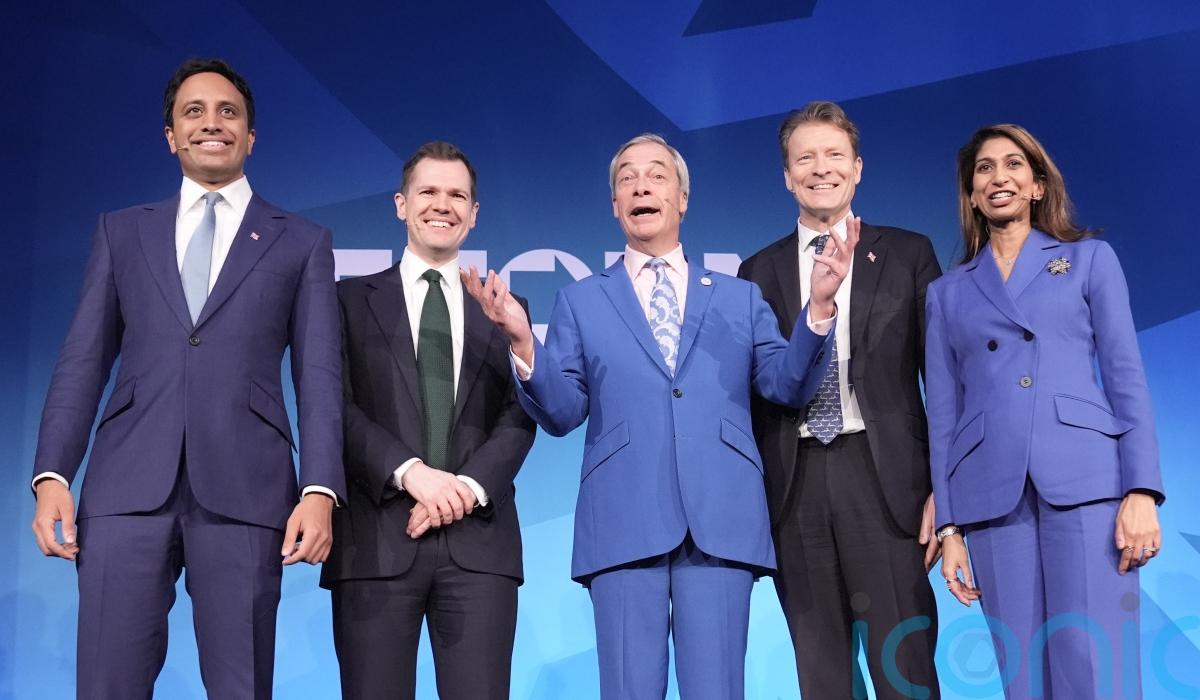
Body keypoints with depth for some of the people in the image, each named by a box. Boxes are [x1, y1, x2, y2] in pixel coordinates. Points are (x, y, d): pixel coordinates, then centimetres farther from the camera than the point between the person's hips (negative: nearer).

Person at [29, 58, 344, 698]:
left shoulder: (302, 243, 13)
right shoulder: (122, 232, 18)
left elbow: (318, 376, 5)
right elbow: (82, 362, 12)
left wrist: (320, 490, -8)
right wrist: (52, 475, 0)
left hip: (244, 491, -1)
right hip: (128, 489, 1)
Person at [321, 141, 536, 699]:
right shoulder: (352, 300, 11)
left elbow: (520, 417, 6)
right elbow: (336, 407, 0)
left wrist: (470, 486, -11)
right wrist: (410, 471, -14)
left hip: (478, 537, 1)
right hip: (377, 538, -1)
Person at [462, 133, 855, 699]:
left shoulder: (740, 298, 17)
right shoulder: (580, 302, 14)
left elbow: (789, 386, 7)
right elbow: (562, 413, 6)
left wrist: (819, 306, -9)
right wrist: (522, 343, -13)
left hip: (721, 521, 1)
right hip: (624, 523, 0)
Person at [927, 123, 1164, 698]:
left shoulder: (1090, 258, 13)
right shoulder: (947, 291, 18)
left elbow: (1126, 377, 5)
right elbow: (943, 414, 14)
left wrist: (1141, 490, -7)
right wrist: (949, 526, 5)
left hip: (1086, 481, -2)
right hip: (993, 494, 2)